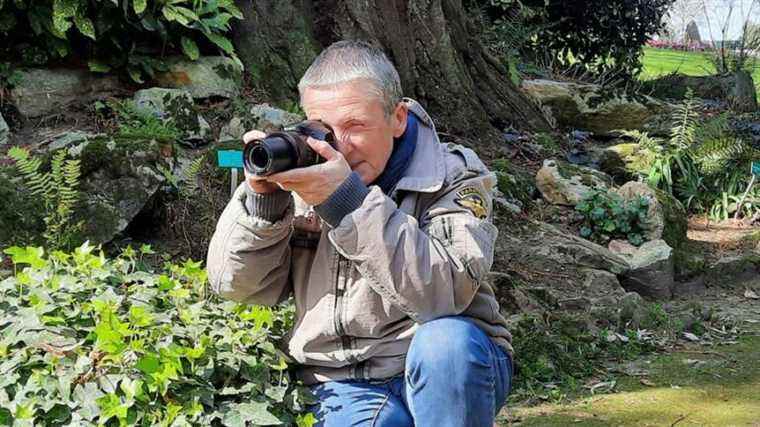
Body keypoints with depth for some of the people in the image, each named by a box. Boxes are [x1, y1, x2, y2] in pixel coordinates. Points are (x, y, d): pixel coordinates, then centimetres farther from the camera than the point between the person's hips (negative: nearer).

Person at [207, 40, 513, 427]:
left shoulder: (453, 176, -6)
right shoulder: (304, 174, 3)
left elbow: (445, 292, -25)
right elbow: (234, 284, 3)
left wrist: (348, 200, -30)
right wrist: (261, 198, -14)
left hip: (454, 374, 0)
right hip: (345, 387, 1)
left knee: (447, 340, -32)